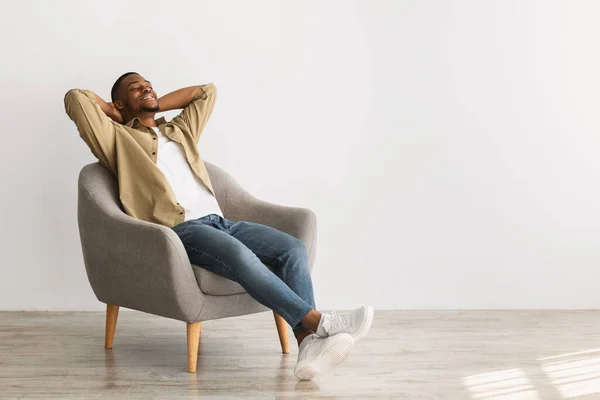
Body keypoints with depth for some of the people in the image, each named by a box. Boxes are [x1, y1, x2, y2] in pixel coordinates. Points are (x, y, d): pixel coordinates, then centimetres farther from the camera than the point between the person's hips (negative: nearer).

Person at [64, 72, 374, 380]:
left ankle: (308, 342, -31)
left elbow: (206, 91, 40)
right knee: (239, 255, -37)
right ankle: (319, 321, -34)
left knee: (293, 248, -17)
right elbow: (75, 98, 4)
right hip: (179, 229, -7)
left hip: (219, 222, 7)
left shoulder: (180, 130, 33)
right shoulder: (117, 138, 14)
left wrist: (155, 105, 34)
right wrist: (112, 112, 22)